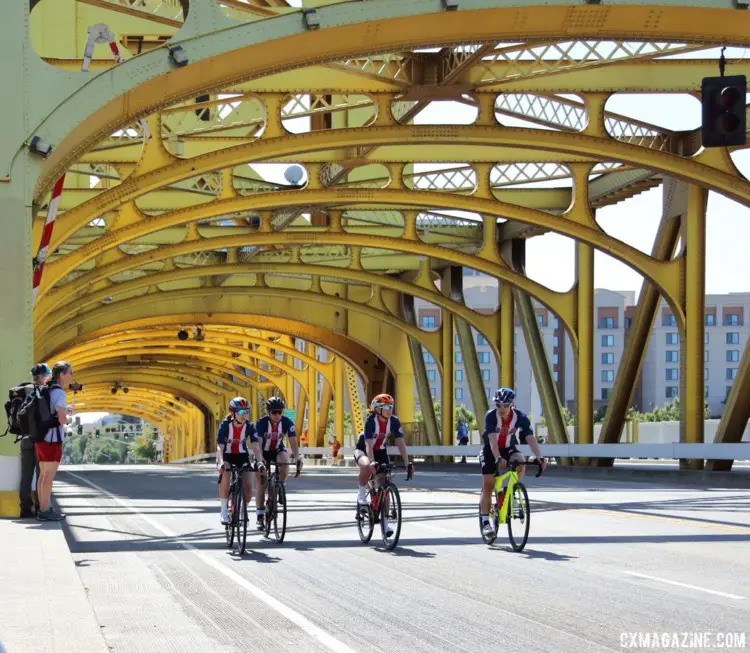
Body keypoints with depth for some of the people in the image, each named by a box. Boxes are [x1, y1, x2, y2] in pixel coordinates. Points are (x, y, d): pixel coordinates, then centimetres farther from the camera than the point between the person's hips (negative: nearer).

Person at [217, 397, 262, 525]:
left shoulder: (249, 426, -17)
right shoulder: (225, 425, -23)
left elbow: (255, 445, -23)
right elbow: (219, 446, -31)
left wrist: (259, 461, -40)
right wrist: (221, 462, -49)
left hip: (242, 455, 2)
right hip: (226, 455, -2)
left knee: (248, 488, -12)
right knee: (225, 479, -30)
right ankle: (224, 512, -18)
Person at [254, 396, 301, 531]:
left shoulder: (287, 423, -21)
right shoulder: (261, 423, -26)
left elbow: (293, 441, -26)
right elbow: (258, 443, -34)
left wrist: (297, 458, -42)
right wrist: (260, 461, -48)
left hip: (278, 450, 1)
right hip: (263, 452, -1)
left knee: (285, 461, -34)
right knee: (261, 486, -6)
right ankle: (260, 517, 2)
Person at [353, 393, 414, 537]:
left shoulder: (394, 421, -17)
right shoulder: (371, 421, -28)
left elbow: (401, 443, -18)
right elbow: (368, 444, -36)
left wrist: (407, 463, -28)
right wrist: (372, 463, -51)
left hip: (380, 452, 4)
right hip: (363, 450, -4)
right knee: (367, 466, -40)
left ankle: (385, 523, -1)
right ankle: (362, 495, -14)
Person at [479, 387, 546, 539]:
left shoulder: (520, 418, -20)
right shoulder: (491, 416, -25)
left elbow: (530, 438, -28)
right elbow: (492, 440, -36)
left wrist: (540, 457, -43)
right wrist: (498, 458, -53)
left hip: (508, 449, 1)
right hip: (490, 451, -1)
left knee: (520, 461, -32)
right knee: (488, 486, -7)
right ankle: (485, 521, 0)